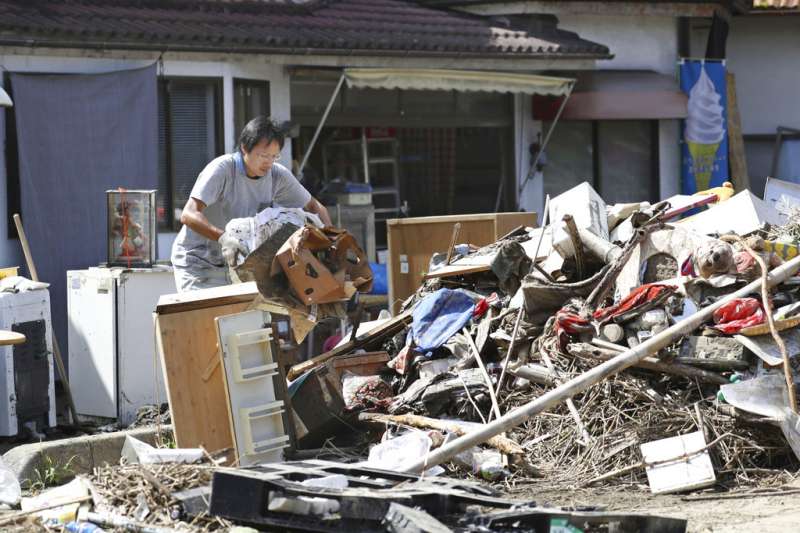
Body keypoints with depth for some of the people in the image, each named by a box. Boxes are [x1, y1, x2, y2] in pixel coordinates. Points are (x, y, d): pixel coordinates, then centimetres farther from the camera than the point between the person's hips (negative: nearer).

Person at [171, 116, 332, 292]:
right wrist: (222, 238, -48)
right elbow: (189, 215, -32)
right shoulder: (222, 169, -23)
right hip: (196, 261, -5)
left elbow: (314, 207, 6)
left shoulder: (278, 175, -6)